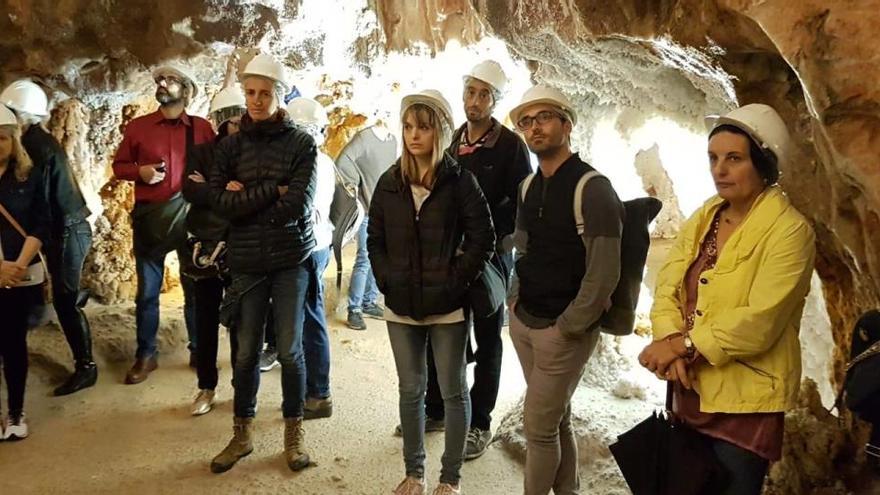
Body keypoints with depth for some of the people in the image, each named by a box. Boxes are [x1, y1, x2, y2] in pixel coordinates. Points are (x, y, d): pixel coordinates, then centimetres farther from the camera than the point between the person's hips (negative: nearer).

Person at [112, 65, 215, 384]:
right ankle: (145, 355, 18)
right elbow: (119, 165, 10)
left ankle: (199, 351, 22)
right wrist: (140, 171, -9)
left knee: (195, 288, 8)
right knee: (147, 292, 6)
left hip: (190, 216, -1)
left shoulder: (202, 128, 2)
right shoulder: (137, 127, 4)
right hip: (149, 217, 1)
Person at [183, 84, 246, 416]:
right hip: (205, 248, 1)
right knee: (206, 321, 8)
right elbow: (191, 190, -9)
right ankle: (206, 388, 20)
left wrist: (210, 190, -14)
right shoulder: (201, 153, 7)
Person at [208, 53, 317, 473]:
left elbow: (298, 204, -14)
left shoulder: (301, 143, -2)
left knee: (290, 350, 3)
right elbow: (220, 202, -7)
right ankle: (242, 434, 25)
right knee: (246, 351, 8)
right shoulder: (231, 145, 5)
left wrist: (247, 197, -7)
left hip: (291, 259, -2)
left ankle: (294, 434, 20)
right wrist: (272, 191, -13)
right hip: (246, 262, 2)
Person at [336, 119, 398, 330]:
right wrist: (355, 184, -12)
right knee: (365, 260, -6)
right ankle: (354, 310, 2)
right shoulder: (364, 138, -12)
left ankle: (369, 302, 25)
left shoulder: (393, 140, 10)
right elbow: (342, 163, -20)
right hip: (368, 210, -7)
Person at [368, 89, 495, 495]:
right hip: (401, 306, 4)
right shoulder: (390, 182, 4)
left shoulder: (460, 181, -6)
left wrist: (455, 283, -12)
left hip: (447, 308, -3)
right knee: (411, 390, 14)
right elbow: (375, 240, 9)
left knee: (453, 392, 8)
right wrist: (387, 282, -2)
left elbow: (483, 239, -7)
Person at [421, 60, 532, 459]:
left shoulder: (510, 145, -8)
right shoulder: (452, 140, 9)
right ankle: (435, 409, 28)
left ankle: (479, 424, 17)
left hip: (491, 254, -5)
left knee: (487, 340, 6)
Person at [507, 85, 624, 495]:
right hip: (523, 321, 7)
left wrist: (566, 328, -15)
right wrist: (516, 303, 9)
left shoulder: (592, 188, -15)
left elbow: (603, 274, -18)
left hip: (564, 330, -7)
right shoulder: (529, 186, 8)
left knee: (538, 425, 1)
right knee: (557, 418, 16)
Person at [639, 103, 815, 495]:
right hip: (690, 388, 6)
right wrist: (669, 344, -18)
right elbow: (667, 286, -1)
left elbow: (759, 323, -23)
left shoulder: (789, 231, -15)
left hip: (745, 399, -6)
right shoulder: (704, 216, 5)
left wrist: (683, 343, -18)